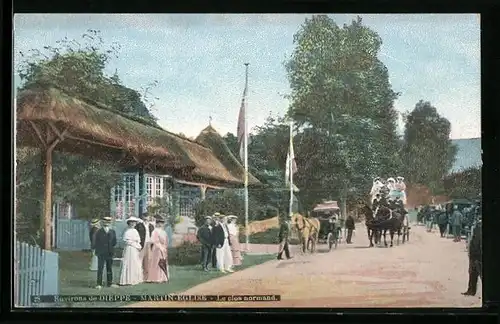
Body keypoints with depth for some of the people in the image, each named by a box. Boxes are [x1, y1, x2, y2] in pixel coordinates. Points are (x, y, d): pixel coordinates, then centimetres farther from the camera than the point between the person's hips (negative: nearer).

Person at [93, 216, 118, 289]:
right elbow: (96, 243, -2)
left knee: (109, 269, 11)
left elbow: (114, 242, 10)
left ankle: (109, 283, 20)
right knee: (100, 269, -5)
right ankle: (99, 284, -3)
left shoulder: (112, 232, 7)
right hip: (101, 253, -4)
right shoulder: (99, 232, -3)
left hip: (110, 253, 4)